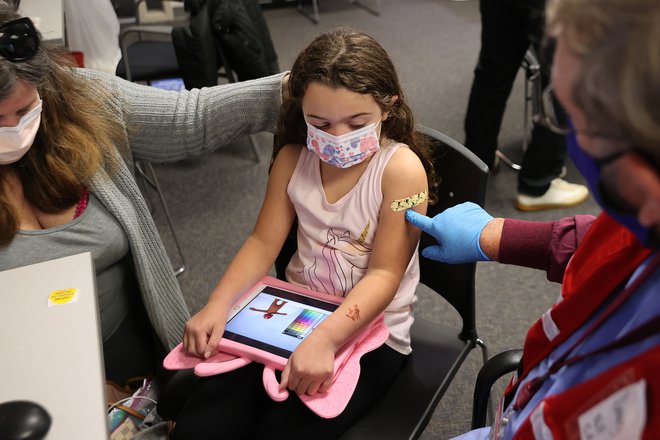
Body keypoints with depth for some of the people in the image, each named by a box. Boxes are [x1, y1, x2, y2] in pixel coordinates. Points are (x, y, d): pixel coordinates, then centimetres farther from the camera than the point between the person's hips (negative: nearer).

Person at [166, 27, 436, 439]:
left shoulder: (401, 168, -17)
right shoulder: (293, 159, -2)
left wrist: (324, 338, -35)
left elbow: (384, 274, -20)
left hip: (369, 330, -4)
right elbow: (263, 243, 2)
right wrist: (218, 305, -14)